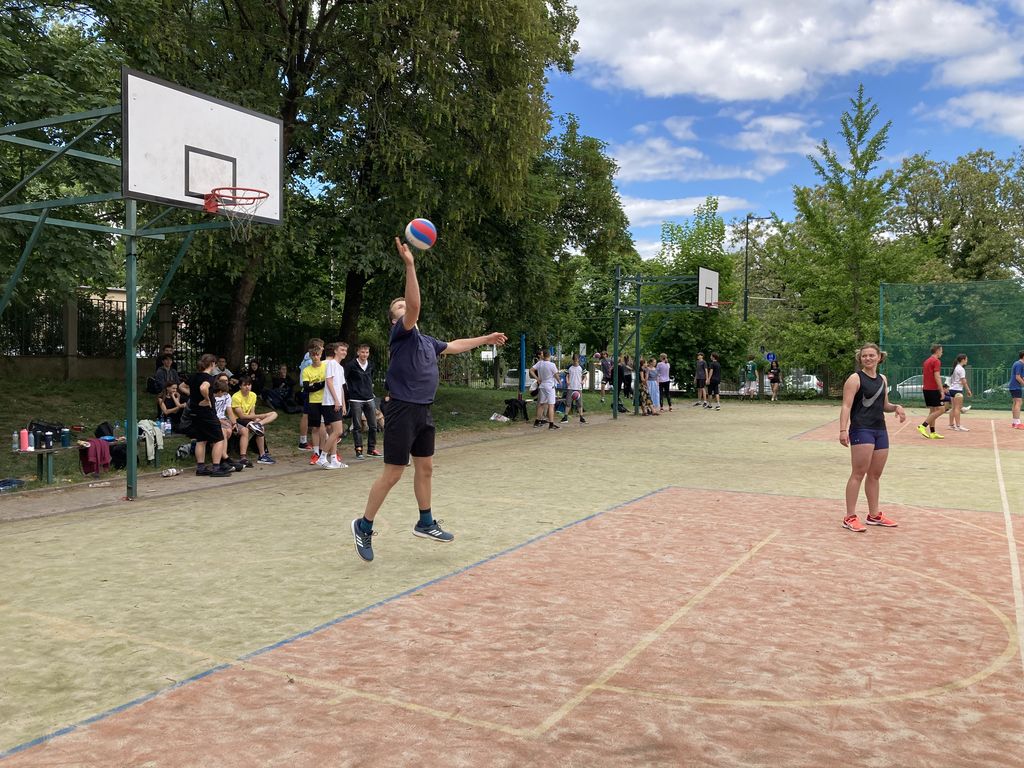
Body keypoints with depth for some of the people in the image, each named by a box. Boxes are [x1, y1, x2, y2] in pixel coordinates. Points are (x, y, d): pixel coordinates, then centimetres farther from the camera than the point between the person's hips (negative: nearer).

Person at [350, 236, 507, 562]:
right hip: (402, 410, -8)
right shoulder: (401, 333, -8)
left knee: (425, 469, 14)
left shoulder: (427, 340, 16)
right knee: (392, 474, -5)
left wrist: (485, 339, 37)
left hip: (423, 412, 8)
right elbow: (415, 305, -26)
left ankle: (426, 524, 27)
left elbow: (454, 346, 33)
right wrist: (409, 265, -34)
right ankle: (364, 526, 9)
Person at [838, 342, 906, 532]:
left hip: (880, 430, 7)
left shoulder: (882, 380, 15)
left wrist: (895, 408, 2)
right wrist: (843, 430, -25)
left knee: (875, 475, 13)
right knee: (858, 474, -10)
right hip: (861, 430, -7)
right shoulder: (855, 378, -6)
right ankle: (850, 518, -6)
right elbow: (846, 406, -13)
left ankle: (874, 515, 23)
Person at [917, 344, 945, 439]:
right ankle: (923, 426, -13)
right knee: (940, 409, -6)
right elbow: (937, 377, -18)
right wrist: (942, 391, -18)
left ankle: (932, 433, 9)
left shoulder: (926, 361, 16)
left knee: (932, 410, 11)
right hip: (933, 389, -9)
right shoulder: (936, 361, -11)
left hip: (926, 389, 9)